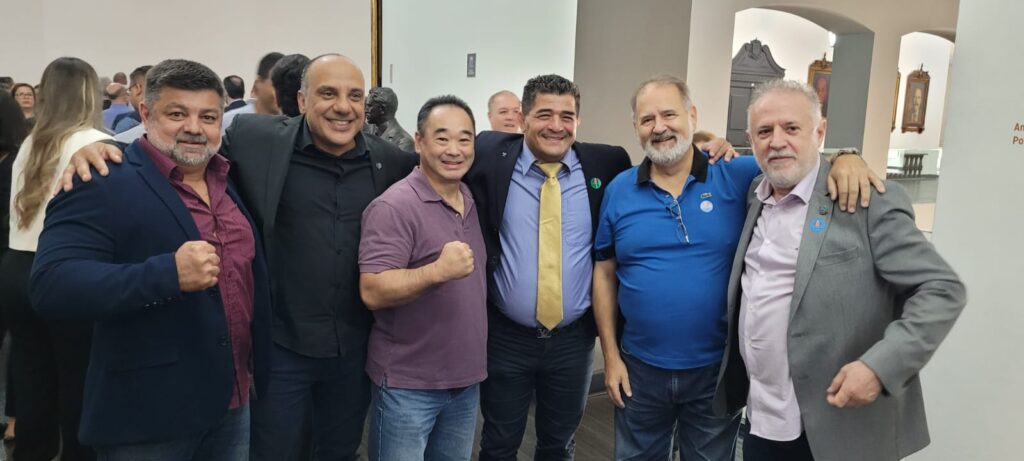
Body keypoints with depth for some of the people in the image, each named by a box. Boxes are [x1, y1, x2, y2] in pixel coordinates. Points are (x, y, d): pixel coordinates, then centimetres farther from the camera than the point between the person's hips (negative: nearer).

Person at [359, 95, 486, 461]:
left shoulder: (474, 203, 6)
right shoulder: (394, 206, -17)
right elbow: (372, 292, -23)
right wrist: (437, 271, -36)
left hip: (466, 379, 7)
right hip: (408, 384, -7)